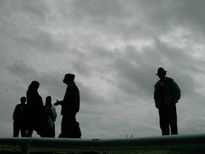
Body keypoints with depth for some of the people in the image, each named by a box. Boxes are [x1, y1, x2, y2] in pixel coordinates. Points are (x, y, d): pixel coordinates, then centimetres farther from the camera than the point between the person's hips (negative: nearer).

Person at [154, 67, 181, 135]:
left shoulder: (170, 81, 4)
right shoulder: (157, 84, 16)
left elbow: (177, 91, 2)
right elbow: (156, 96, 20)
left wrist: (174, 101, -9)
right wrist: (157, 104, 6)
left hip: (170, 104, -4)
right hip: (162, 106, 4)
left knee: (172, 122, -11)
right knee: (163, 123, -2)